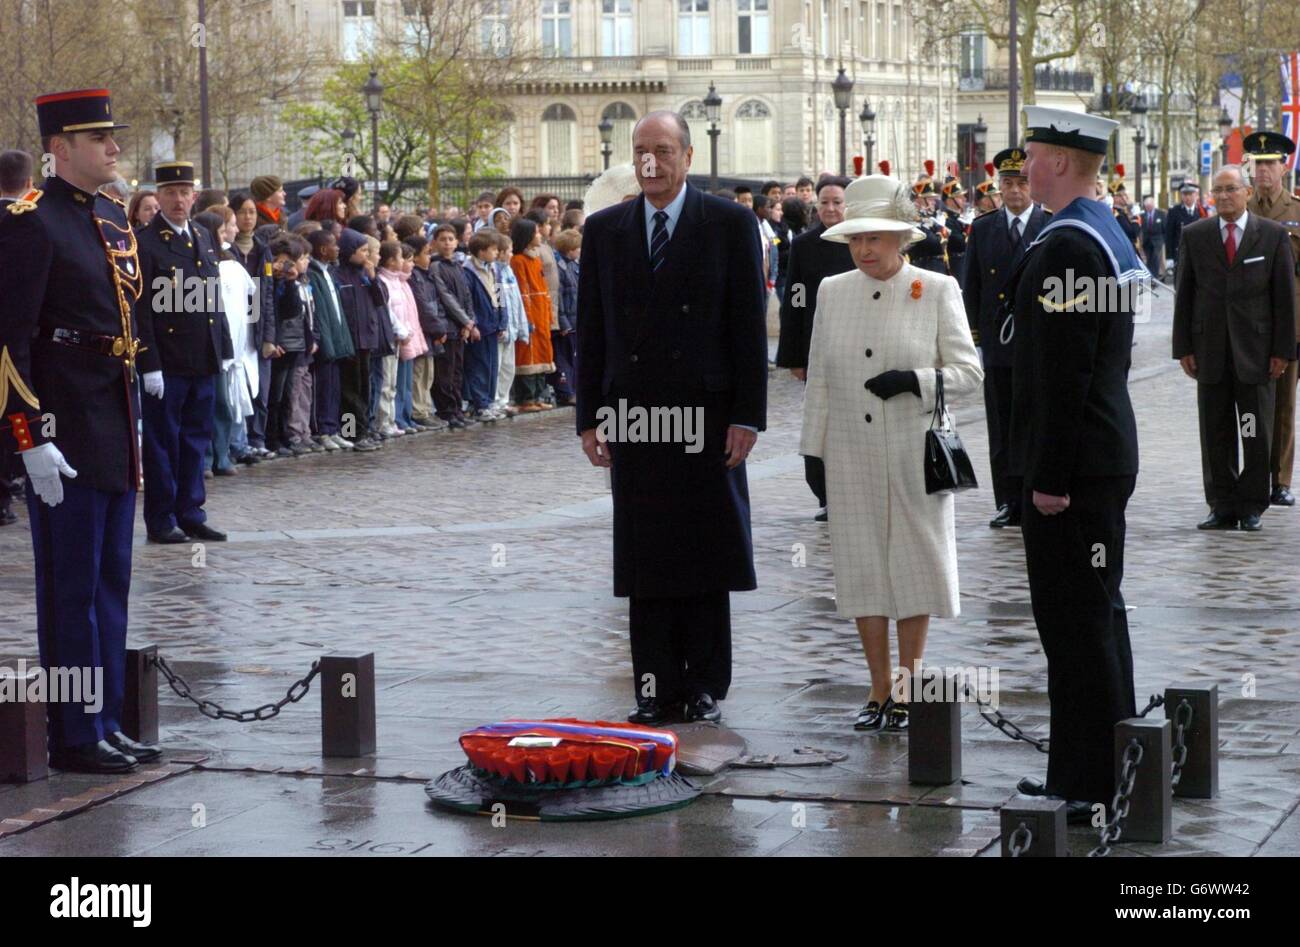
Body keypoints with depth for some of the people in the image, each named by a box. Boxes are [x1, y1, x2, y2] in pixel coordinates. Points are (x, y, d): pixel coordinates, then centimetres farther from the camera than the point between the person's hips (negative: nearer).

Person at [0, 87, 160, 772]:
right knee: (71, 588, -1)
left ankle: (105, 724, 22)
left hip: (115, 433, 9)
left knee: (110, 582, 13)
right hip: (64, 436, -8)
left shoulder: (113, 219, 14)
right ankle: (75, 738, 6)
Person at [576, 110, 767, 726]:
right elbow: (591, 329, 10)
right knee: (645, 559, 4)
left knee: (706, 555, 3)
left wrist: (747, 415, -7)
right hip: (633, 415, 2)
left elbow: (749, 324, -2)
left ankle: (705, 686, 12)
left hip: (706, 413, -2)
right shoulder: (604, 230, 9)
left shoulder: (730, 224, 1)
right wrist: (589, 416, 4)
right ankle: (656, 689, 9)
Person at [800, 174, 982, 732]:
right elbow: (818, 377, 11)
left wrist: (914, 381, -18)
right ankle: (879, 692, 12)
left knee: (913, 564, 2)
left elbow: (967, 372, -2)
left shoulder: (937, 291, -1)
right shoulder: (832, 292, 8)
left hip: (914, 455, -3)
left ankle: (908, 691, 11)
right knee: (862, 563, 4)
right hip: (851, 459, 3)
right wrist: (812, 450, 8)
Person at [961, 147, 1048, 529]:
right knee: (1002, 430, 5)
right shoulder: (982, 229, 9)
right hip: (996, 341, 3)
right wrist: (975, 332, 4)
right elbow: (971, 287, 11)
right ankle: (1009, 503, 10)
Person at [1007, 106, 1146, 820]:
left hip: (1074, 466, -11)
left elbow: (1062, 375, -22)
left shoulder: (1066, 245, -18)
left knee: (1075, 621, -6)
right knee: (1096, 615, 16)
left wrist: (1049, 476, -20)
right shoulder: (1105, 233, 14)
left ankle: (1087, 787, -1)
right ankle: (1098, 773, 25)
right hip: (1105, 457, 11)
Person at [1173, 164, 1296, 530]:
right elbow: (1184, 294, 7)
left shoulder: (1273, 235, 3)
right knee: (1215, 434, 4)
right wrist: (1184, 348, 1)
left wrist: (1282, 350, -3)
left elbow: (1285, 295, 2)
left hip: (1255, 349, -1)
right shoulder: (1194, 235, 7)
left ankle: (1252, 507, 10)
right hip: (1210, 350, 2)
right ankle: (1222, 507, 11)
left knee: (1256, 433, 1)